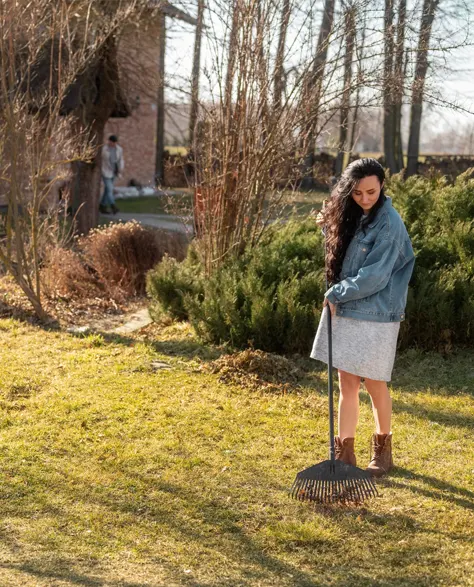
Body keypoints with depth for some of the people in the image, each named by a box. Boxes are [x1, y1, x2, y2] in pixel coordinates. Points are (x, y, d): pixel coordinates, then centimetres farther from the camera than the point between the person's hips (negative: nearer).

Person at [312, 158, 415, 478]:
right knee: (347, 384, 8)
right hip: (345, 312, 7)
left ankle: (383, 451, 23)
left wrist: (335, 295, -10)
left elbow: (374, 277, -19)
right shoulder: (352, 217, 8)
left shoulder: (388, 223, -16)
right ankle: (345, 453, 14)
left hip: (375, 316, -7)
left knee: (374, 385, 5)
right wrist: (329, 226, 4)